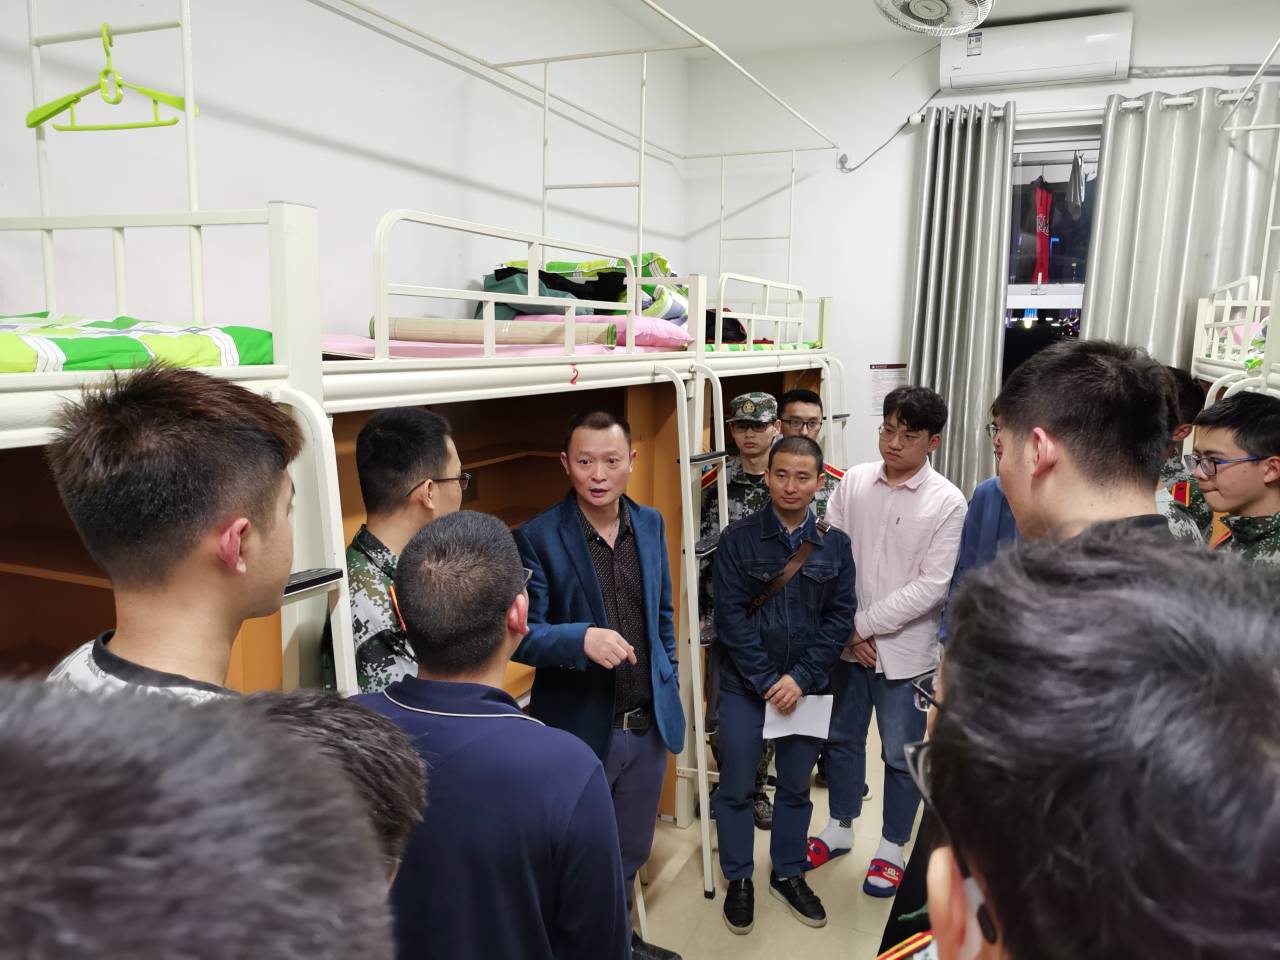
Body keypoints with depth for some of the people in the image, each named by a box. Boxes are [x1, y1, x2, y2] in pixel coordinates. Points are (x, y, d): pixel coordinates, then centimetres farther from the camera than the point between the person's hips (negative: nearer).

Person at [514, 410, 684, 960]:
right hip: (580, 728, -5)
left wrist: (667, 690, 11)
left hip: (647, 724, 5)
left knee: (631, 852, 23)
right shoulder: (538, 537, -16)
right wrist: (583, 639, -34)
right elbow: (524, 635, -17)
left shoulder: (650, 524, 2)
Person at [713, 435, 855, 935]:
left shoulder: (835, 544, -1)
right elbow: (730, 617, -11)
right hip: (745, 685, -2)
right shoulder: (737, 538, -9)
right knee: (736, 788, 9)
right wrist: (766, 681, -14)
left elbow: (840, 617, -3)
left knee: (796, 787, 16)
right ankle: (738, 879, 29)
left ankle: (788, 874, 37)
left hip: (806, 686, 2)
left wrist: (801, 677, -11)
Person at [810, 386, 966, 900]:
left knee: (901, 756, 11)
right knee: (841, 739, 19)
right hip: (847, 640, 4)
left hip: (905, 648, -3)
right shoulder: (853, 481, -3)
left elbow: (931, 586, -16)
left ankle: (891, 850, 31)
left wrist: (865, 623, -16)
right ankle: (840, 829, 40)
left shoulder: (947, 503, -12)